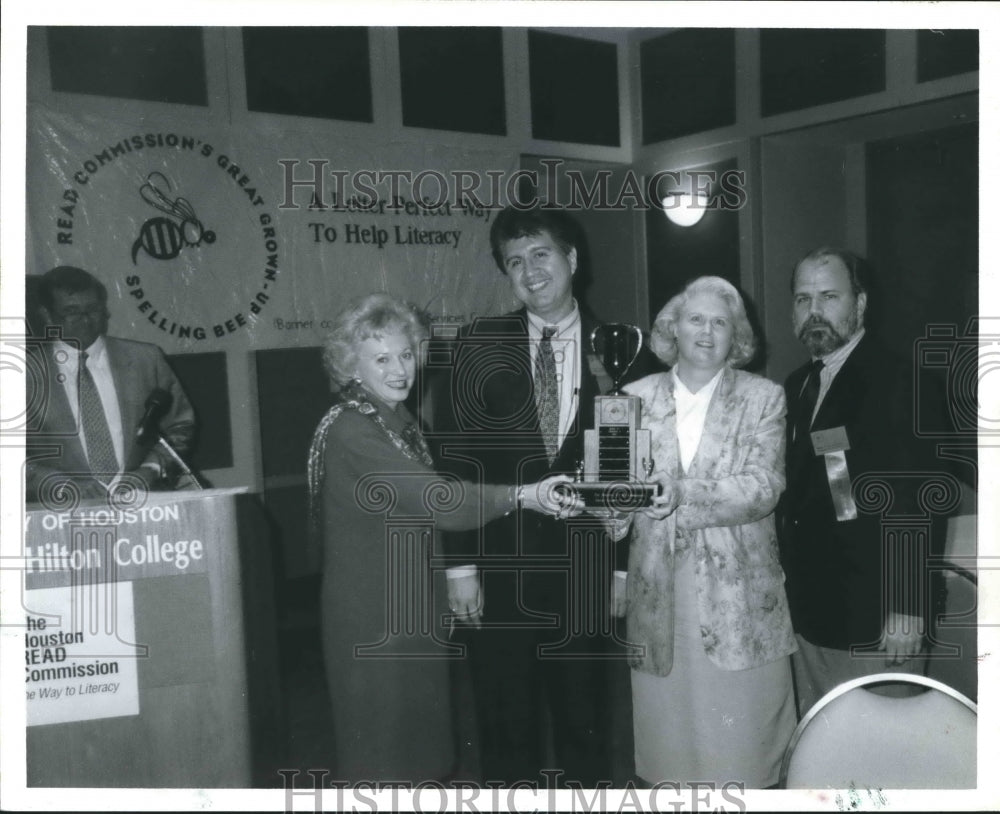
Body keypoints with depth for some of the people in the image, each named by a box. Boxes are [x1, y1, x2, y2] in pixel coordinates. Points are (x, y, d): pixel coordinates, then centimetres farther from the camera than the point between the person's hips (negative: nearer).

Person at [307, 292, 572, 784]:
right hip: (371, 617, -9)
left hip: (413, 609, 9)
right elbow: (437, 502, -29)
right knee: (382, 748, 5)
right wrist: (521, 496, -32)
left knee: (423, 742, 18)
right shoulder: (349, 430, -20)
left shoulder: (398, 420, 9)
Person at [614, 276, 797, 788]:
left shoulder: (763, 398, 4)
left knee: (741, 747, 5)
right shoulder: (637, 397, 9)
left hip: (738, 600, -1)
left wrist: (684, 495, -22)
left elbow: (763, 488, -9)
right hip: (658, 599, 2)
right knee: (666, 738, 7)